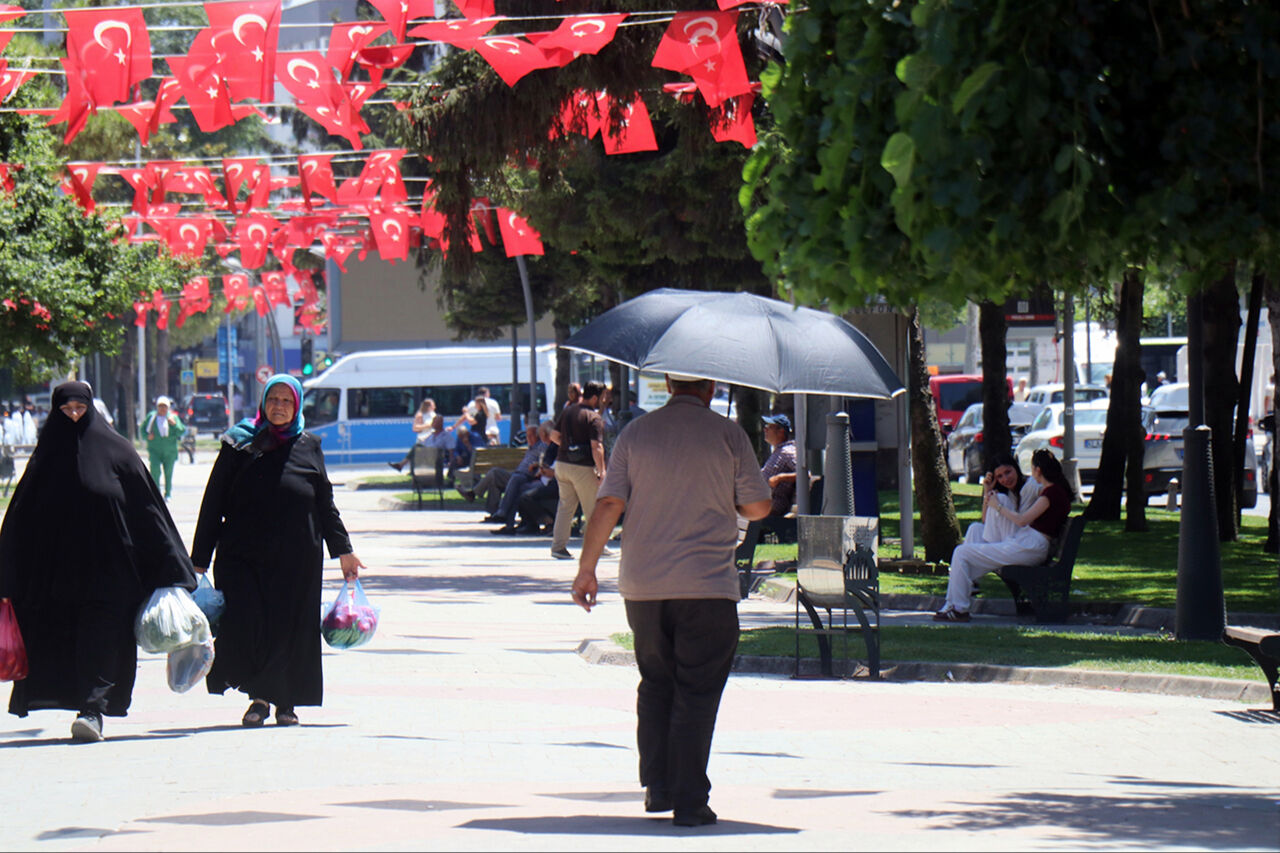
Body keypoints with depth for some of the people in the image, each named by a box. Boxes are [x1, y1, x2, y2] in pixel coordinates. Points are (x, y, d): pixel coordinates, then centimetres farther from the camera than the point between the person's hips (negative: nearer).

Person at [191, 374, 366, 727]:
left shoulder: (308, 447, 10)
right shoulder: (240, 445, 5)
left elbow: (326, 504, 16)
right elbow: (213, 504, 5)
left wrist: (343, 551, 13)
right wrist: (199, 560, 1)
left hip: (298, 560, 2)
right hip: (244, 557, -1)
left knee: (292, 630, 1)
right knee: (244, 628, -14)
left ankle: (286, 702, 15)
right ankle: (258, 696, 2)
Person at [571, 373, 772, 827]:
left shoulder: (635, 433, 4)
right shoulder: (728, 435, -3)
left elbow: (608, 505, -1)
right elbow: (758, 507, 0)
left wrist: (586, 569, 5)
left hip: (643, 586, 3)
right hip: (707, 586, -3)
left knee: (656, 684, 18)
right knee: (696, 692, 0)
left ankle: (657, 786, 14)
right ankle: (689, 800, -4)